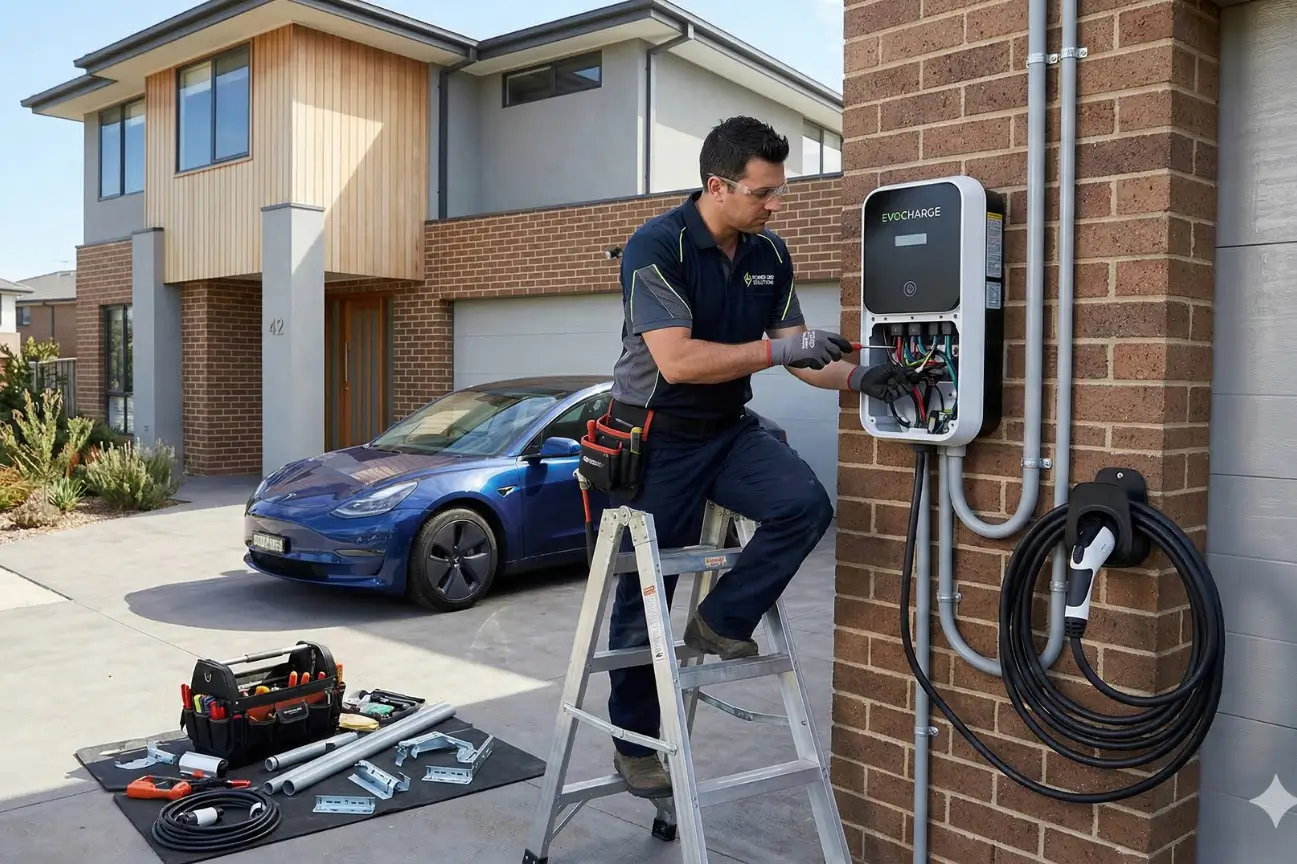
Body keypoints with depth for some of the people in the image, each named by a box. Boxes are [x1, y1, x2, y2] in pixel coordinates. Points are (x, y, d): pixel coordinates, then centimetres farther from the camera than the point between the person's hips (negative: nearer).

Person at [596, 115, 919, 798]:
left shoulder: (770, 254, 1)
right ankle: (633, 743, 23)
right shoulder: (657, 246, -18)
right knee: (644, 596, 3)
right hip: (656, 440, -5)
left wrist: (856, 377, -12)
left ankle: (721, 622, -1)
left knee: (806, 504, -22)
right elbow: (677, 361, -28)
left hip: (728, 432, 5)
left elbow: (798, 354, 5)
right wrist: (777, 348, -31)